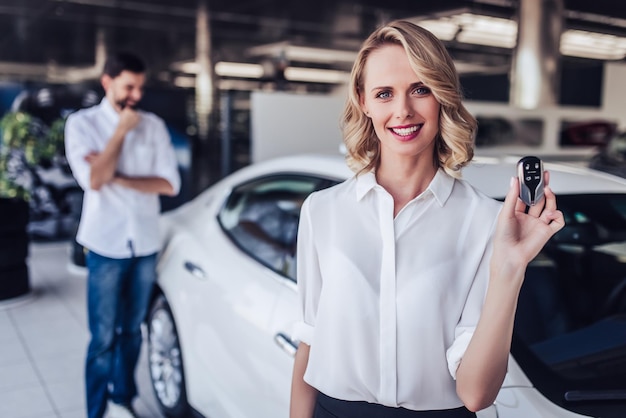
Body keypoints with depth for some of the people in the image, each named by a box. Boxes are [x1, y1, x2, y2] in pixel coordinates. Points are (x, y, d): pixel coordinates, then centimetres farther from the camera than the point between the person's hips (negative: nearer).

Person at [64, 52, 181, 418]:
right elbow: (93, 180, -16)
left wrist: (118, 179, -13)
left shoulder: (153, 125, 4)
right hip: (106, 245, -3)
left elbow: (170, 184, -4)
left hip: (146, 244, 3)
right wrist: (121, 131, -12)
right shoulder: (82, 123, -2)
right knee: (104, 337, 2)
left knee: (132, 331, 14)